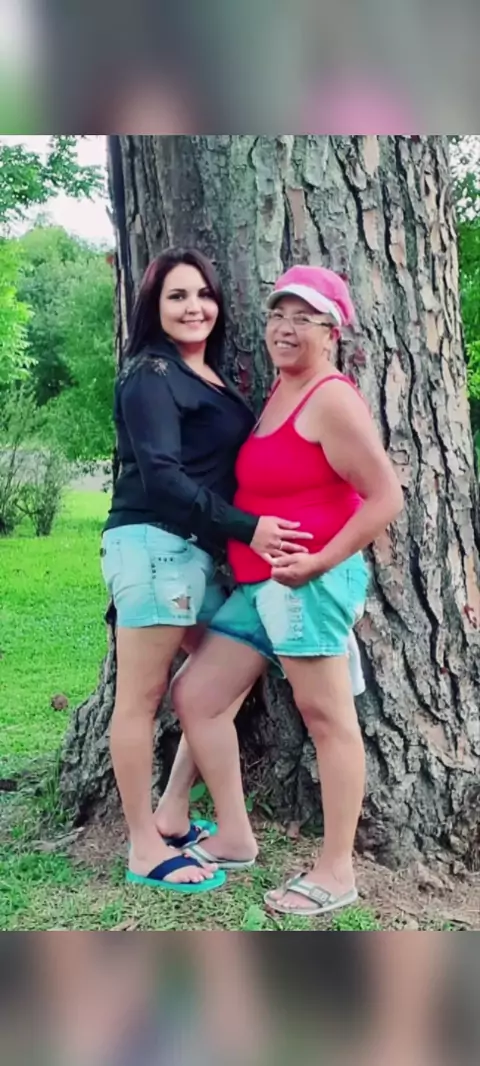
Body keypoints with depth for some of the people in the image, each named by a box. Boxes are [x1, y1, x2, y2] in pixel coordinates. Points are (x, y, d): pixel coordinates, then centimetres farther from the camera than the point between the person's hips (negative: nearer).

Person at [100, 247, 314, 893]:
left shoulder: (211, 377, 19)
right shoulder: (151, 375, -8)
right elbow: (161, 475, -18)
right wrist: (248, 527, -20)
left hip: (196, 551, 9)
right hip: (154, 546, -9)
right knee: (142, 696, -2)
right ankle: (146, 850, 6)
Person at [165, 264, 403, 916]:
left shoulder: (331, 400, -11)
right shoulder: (278, 390, 17)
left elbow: (387, 497, -15)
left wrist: (321, 561, -20)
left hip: (310, 582, -10)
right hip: (257, 586, 10)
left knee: (327, 719, -1)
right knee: (195, 695, 10)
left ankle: (336, 873, 10)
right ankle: (235, 837, 22)